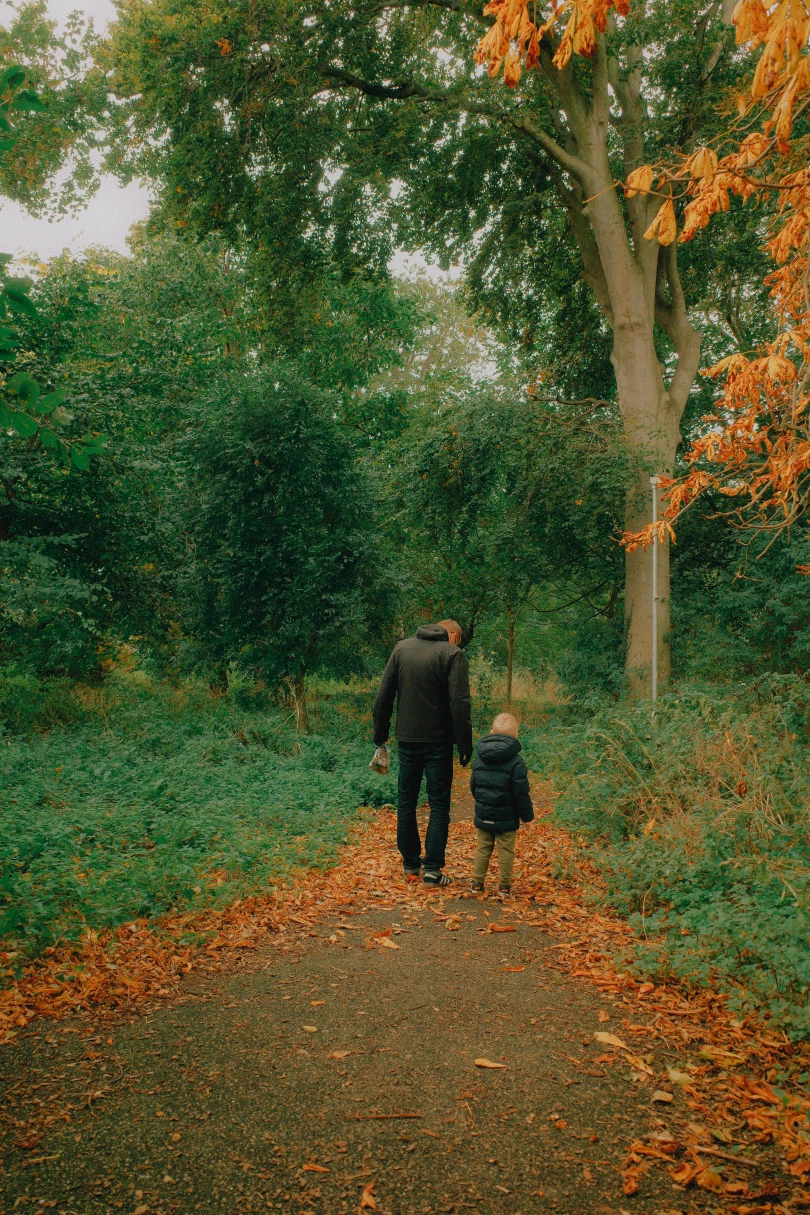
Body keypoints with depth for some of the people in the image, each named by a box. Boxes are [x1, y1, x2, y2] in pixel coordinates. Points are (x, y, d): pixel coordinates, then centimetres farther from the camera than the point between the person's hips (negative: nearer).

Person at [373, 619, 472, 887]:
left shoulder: (402, 647, 7)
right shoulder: (453, 654, -7)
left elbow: (384, 695, 6)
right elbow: (459, 704, -14)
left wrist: (380, 734, 12)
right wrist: (465, 745, -9)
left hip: (407, 739, 4)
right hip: (437, 741, -4)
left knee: (406, 801, 13)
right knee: (438, 805, 4)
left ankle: (410, 865, 20)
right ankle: (432, 868, 2)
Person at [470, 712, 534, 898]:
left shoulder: (480, 758, 1)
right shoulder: (515, 761, -15)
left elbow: (473, 785, 11)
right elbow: (521, 792, -13)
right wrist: (527, 814, -1)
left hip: (483, 815, 4)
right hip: (506, 818, -4)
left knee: (483, 848, 15)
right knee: (506, 851, 7)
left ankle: (477, 883, 20)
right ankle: (505, 886, 13)